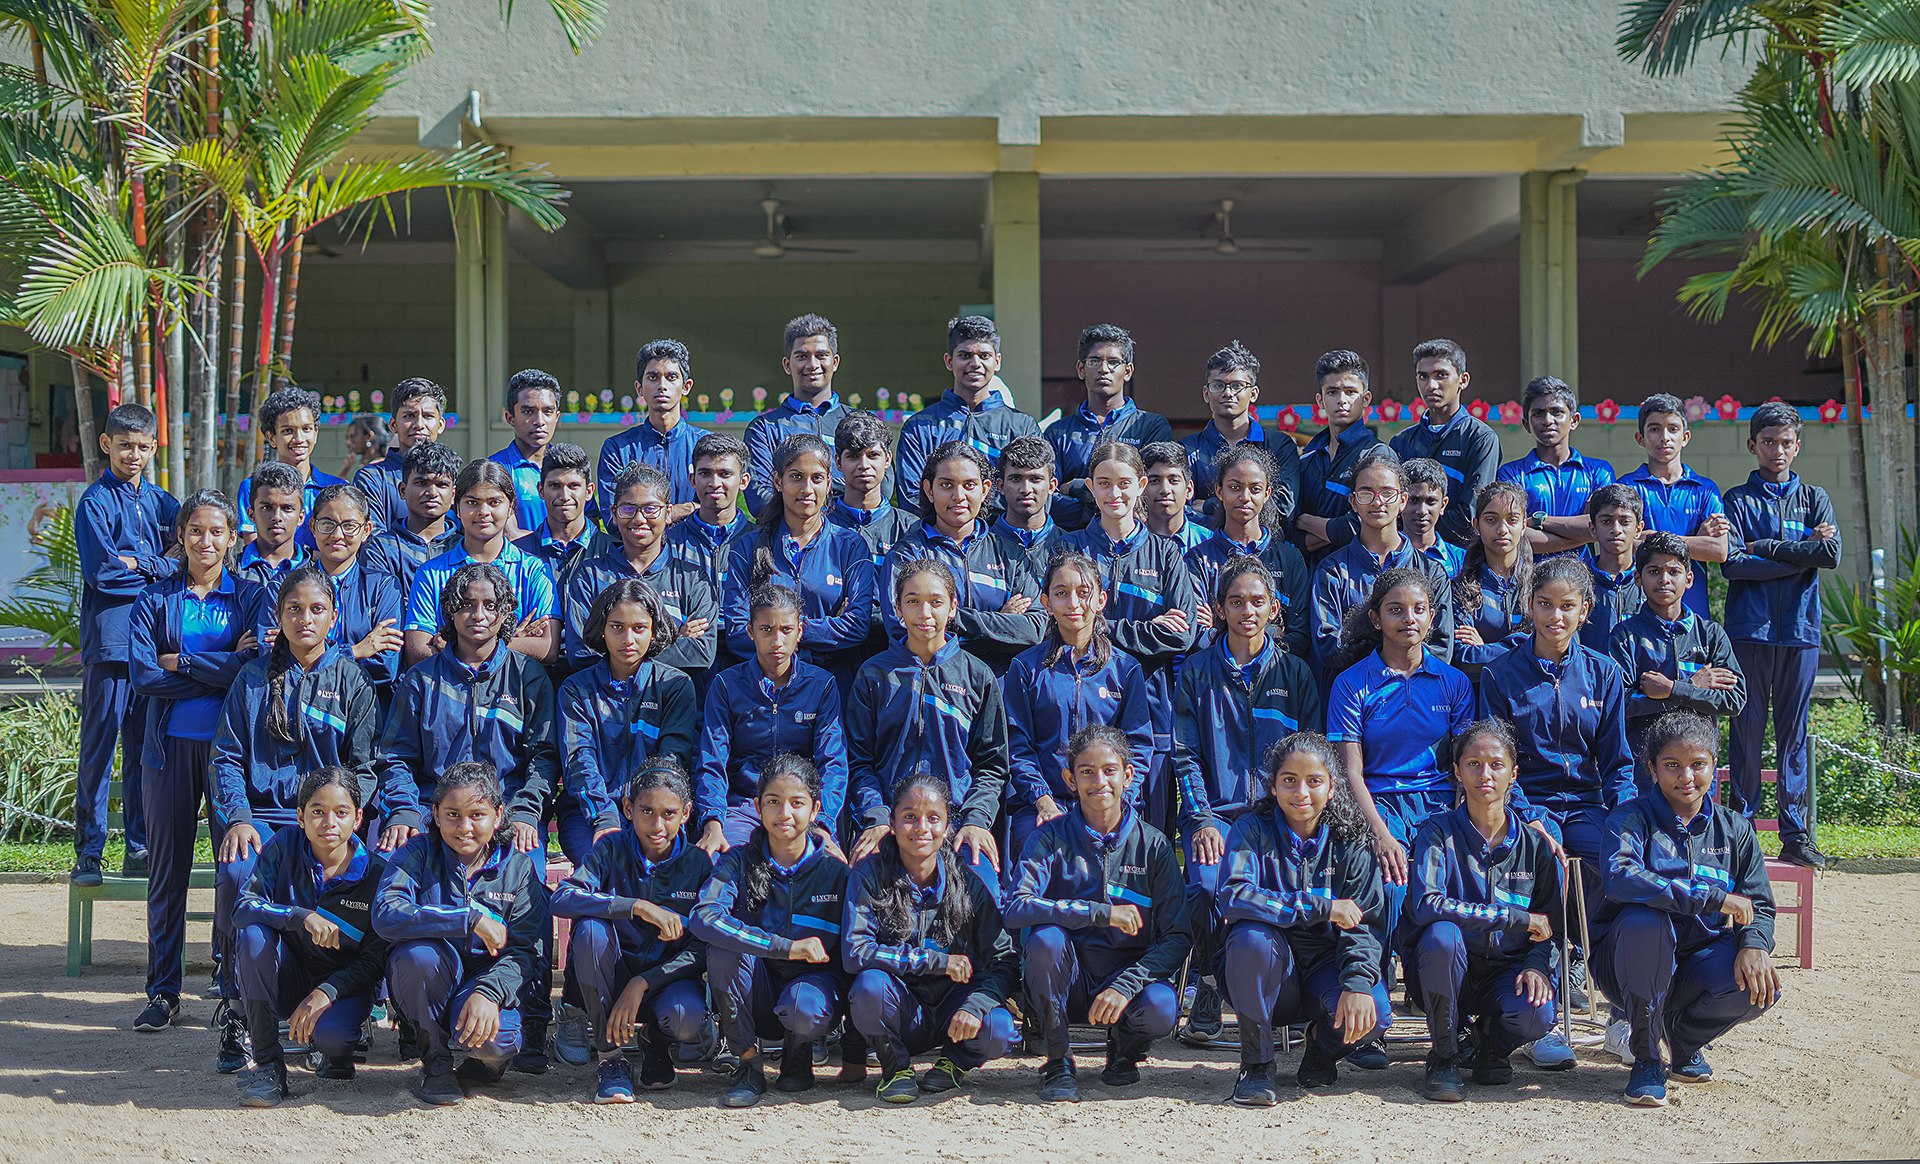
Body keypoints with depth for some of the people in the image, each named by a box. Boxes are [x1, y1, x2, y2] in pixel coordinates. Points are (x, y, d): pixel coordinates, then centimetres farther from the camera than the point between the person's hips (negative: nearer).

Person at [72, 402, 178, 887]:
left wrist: (136, 561, -7)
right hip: (109, 640, -5)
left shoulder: (160, 502, 16)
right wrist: (160, 565, -4)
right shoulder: (95, 502, -2)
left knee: (146, 749, 8)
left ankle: (140, 851, 14)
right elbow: (103, 570, -12)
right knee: (99, 747, -4)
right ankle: (88, 852, 1)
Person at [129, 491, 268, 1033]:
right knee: (167, 869, 4)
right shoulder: (155, 599, 8)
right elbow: (143, 675, -5)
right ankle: (163, 992, 13)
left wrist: (179, 662, -9)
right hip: (171, 747, 1)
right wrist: (221, 668, -9)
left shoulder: (251, 597, 6)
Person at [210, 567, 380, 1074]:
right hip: (260, 813, 1)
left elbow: (365, 766, 5)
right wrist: (237, 818, -7)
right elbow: (226, 758, 10)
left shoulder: (351, 679, 10)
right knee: (236, 872, -32)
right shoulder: (254, 679, 14)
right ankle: (236, 1013, -18)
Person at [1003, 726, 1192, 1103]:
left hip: (1129, 972, 0)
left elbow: (1178, 937, -6)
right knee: (1045, 937, -32)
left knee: (1160, 1008, -32)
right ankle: (1058, 1060, -11)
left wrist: (1125, 986, -21)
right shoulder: (1052, 838, -3)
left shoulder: (1153, 845, -1)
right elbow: (1015, 908, -20)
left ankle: (1124, 1048, 7)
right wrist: (1101, 913, -27)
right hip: (1067, 981, 0)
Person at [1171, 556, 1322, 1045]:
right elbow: (1185, 755, 6)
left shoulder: (1294, 674, 12)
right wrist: (1202, 819, -8)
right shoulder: (1197, 672, 10)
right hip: (1216, 810, 0)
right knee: (1207, 886, -29)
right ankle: (1208, 989, -6)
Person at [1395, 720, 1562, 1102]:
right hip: (1446, 971, -2)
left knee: (1536, 1015, -32)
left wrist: (1537, 966, -16)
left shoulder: (1534, 842, 4)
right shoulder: (1438, 833, -7)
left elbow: (1551, 926, 8)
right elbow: (1425, 905, -24)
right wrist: (1517, 918, -22)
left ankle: (1491, 1046, 9)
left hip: (1506, 970, 2)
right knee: (1442, 934, -36)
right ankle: (1444, 1057, -12)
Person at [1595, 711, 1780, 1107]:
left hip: (1696, 964, 4)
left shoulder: (1734, 830, 8)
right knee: (1644, 919, -37)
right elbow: (1619, 877, -29)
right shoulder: (1632, 818, -8)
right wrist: (1714, 898, -31)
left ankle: (1681, 1039, 8)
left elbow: (1759, 905, 5)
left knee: (1762, 985, -27)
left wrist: (1754, 943, -21)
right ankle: (1647, 1056, -16)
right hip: (1633, 966, -3)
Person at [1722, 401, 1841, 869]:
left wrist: (1766, 547, -6)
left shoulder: (1814, 498, 13)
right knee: (1748, 729, -1)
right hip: (1749, 631, -2)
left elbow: (1831, 554, -4)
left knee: (1794, 730, 3)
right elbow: (1732, 564, -8)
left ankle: (1796, 833, 6)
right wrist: (1801, 555, -7)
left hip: (1800, 629, 2)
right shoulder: (1738, 500, 7)